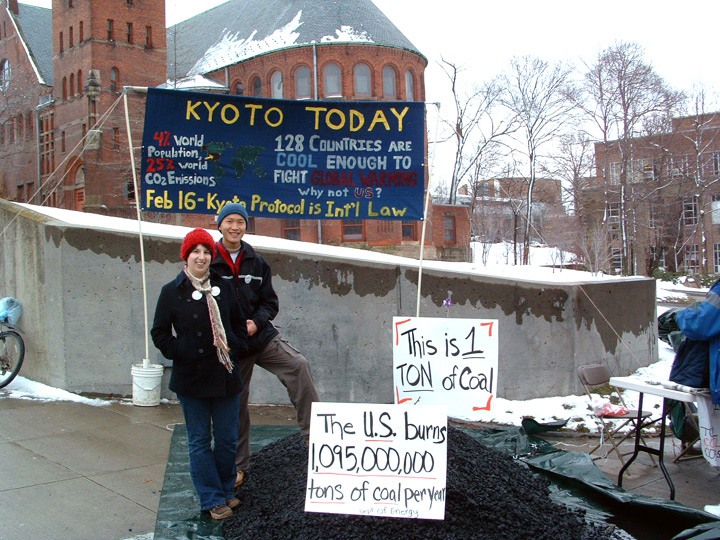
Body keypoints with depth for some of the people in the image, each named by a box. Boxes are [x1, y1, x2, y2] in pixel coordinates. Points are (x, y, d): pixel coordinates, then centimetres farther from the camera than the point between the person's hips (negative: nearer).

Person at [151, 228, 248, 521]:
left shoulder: (223, 288, 6)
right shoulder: (172, 292, -2)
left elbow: (239, 324, 15)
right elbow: (160, 333, 0)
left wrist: (234, 347, -2)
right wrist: (183, 353, -12)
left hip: (225, 376, 3)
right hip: (191, 378, -2)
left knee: (227, 439, 10)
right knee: (200, 441, 5)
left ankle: (226, 490, 28)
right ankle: (213, 499, 15)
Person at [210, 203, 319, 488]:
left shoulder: (256, 262, 5)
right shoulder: (209, 263, -5)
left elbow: (270, 302, 7)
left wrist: (256, 322, -12)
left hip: (261, 335, 2)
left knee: (299, 365, -23)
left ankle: (314, 433, -16)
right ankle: (238, 466, 24)